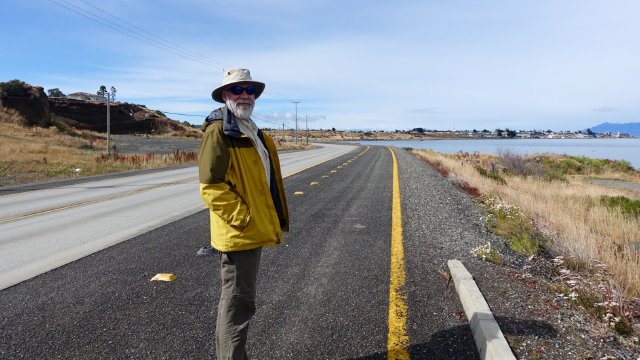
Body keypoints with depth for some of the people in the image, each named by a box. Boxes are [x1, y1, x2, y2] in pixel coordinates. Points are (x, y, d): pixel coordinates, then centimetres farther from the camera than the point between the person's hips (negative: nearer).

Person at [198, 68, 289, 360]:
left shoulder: (252, 131, 15)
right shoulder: (219, 131, -15)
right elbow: (211, 187, -22)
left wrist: (267, 221, 17)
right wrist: (244, 219, -21)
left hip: (252, 230, 10)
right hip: (239, 232, -10)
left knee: (238, 300, 21)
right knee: (238, 303, 0)